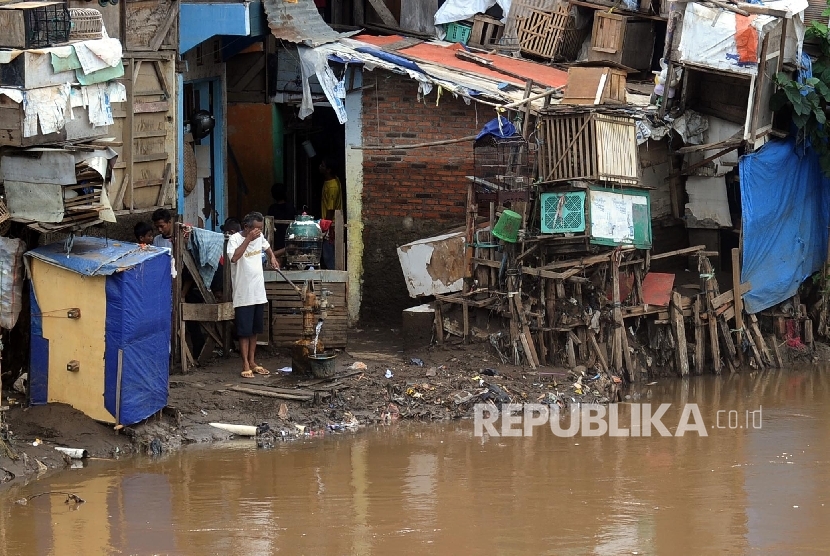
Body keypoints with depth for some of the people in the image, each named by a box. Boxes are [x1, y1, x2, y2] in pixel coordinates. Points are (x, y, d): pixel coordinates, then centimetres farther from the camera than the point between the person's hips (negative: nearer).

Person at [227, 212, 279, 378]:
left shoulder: (259, 237, 7)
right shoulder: (235, 239, -13)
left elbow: (266, 246, 31)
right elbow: (234, 257, -32)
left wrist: (272, 257, 13)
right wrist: (248, 239, -29)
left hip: (259, 293, 7)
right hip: (243, 294, -7)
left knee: (254, 330, 14)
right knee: (244, 331, -3)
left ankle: (252, 362, 23)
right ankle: (246, 365, 1)